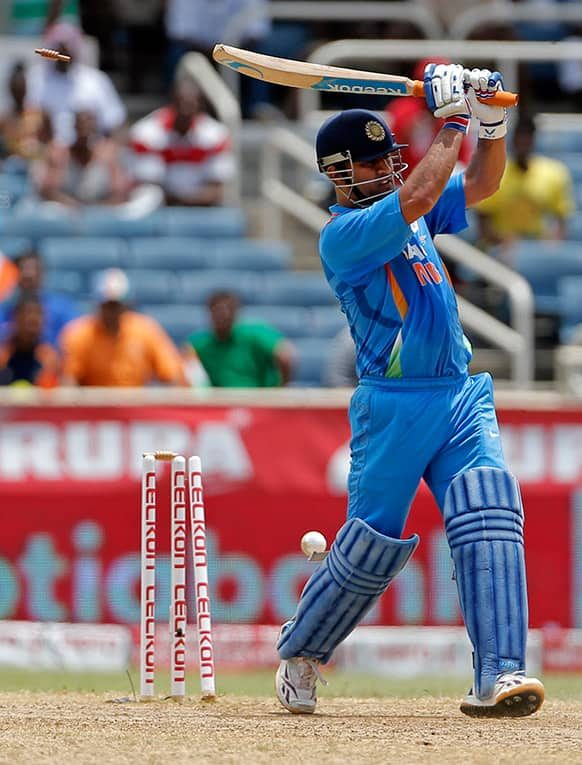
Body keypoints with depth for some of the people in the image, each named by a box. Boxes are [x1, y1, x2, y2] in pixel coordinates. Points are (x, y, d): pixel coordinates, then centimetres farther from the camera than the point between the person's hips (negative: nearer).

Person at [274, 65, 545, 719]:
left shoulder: (406, 212, 14)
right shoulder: (343, 235, -10)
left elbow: (479, 184, 20)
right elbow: (418, 197, -22)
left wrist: (491, 122, 2)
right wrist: (452, 121, -14)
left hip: (462, 396, 6)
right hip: (395, 406, -6)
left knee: (490, 514, -14)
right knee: (371, 543, 0)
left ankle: (498, 676, -22)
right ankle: (299, 653, 25)